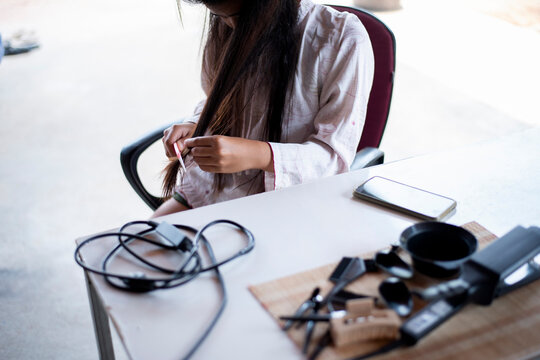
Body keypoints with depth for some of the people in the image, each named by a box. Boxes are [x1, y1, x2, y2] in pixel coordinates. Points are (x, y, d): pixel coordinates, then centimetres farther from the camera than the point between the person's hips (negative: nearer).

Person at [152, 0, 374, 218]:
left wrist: (261, 156, -30)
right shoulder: (225, 29, 3)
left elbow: (336, 153, -15)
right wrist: (194, 127, -4)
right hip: (208, 193, 4)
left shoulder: (345, 38, -13)